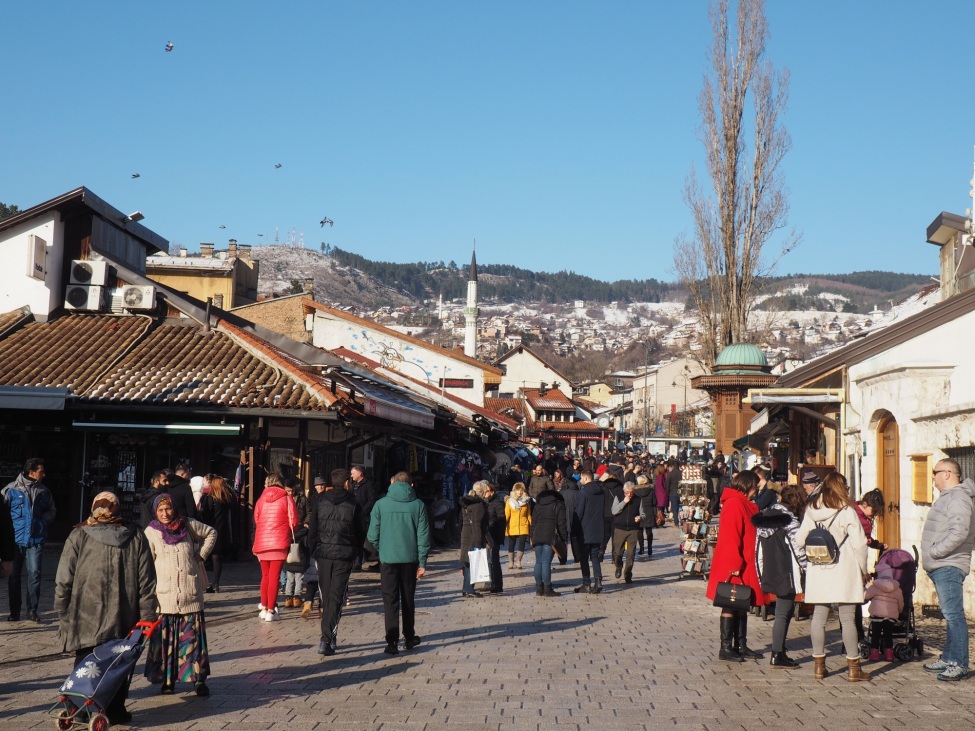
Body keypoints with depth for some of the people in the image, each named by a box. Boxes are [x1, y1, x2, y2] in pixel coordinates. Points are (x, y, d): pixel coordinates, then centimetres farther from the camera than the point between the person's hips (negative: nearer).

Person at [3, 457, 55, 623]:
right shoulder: (12, 490, -5)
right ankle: (14, 612, 17)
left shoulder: (44, 491, 4)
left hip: (36, 539, 1)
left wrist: (42, 522, -1)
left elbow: (51, 511, 16)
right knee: (14, 575, 7)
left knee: (34, 574, -4)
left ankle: (32, 610, 8)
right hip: (15, 539, -1)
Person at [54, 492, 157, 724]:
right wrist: (146, 617, 4)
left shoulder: (78, 537, -1)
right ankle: (115, 709, 13)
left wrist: (63, 614, 6)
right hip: (123, 620, 1)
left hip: (86, 619, -1)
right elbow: (146, 582, 1)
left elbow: (63, 581, -3)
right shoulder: (136, 537, 3)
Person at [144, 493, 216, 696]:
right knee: (165, 639, 2)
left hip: (190, 596, 1)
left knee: (193, 638, 2)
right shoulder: (151, 532, -1)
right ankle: (166, 679, 14)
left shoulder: (188, 525, 5)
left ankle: (198, 679, 7)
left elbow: (211, 534, 21)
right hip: (164, 597, -1)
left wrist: (201, 555, 10)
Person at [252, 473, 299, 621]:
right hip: (279, 543, -3)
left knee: (265, 576, 17)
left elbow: (256, 520, 12)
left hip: (261, 542, 3)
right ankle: (270, 610, -3)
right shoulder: (286, 499, -3)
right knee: (274, 577, -2)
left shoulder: (261, 500, 7)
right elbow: (293, 522, -4)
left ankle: (264, 607, 20)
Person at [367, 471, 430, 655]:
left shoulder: (381, 504, -3)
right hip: (410, 559, 1)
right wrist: (422, 562, 3)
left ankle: (392, 642, -4)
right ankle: (409, 638, 24)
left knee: (390, 601, 3)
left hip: (388, 559, -1)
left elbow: (372, 535, -3)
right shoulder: (418, 505, -1)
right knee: (408, 599, 16)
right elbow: (423, 536, -2)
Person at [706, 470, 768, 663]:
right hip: (734, 567, -10)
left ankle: (741, 646, 22)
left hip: (744, 567, 10)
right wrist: (735, 565, -22)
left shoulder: (744, 505, 15)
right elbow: (730, 538, -22)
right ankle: (726, 648, 4)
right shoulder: (734, 504, -17)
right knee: (731, 606, -3)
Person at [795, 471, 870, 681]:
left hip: (818, 572, 4)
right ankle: (853, 667, 5)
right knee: (848, 618, 1)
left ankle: (819, 664, 13)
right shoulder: (847, 512, -9)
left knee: (819, 617, 9)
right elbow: (859, 544, -9)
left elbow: (800, 540, 6)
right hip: (843, 571, -4)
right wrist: (863, 569, 3)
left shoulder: (811, 511, 3)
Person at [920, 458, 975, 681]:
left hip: (949, 567, -11)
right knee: (950, 615, 15)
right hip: (939, 567, 11)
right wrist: (932, 556, 15)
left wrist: (935, 551, -20)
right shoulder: (946, 497, 20)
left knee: (953, 615, -10)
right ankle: (948, 659, 21)